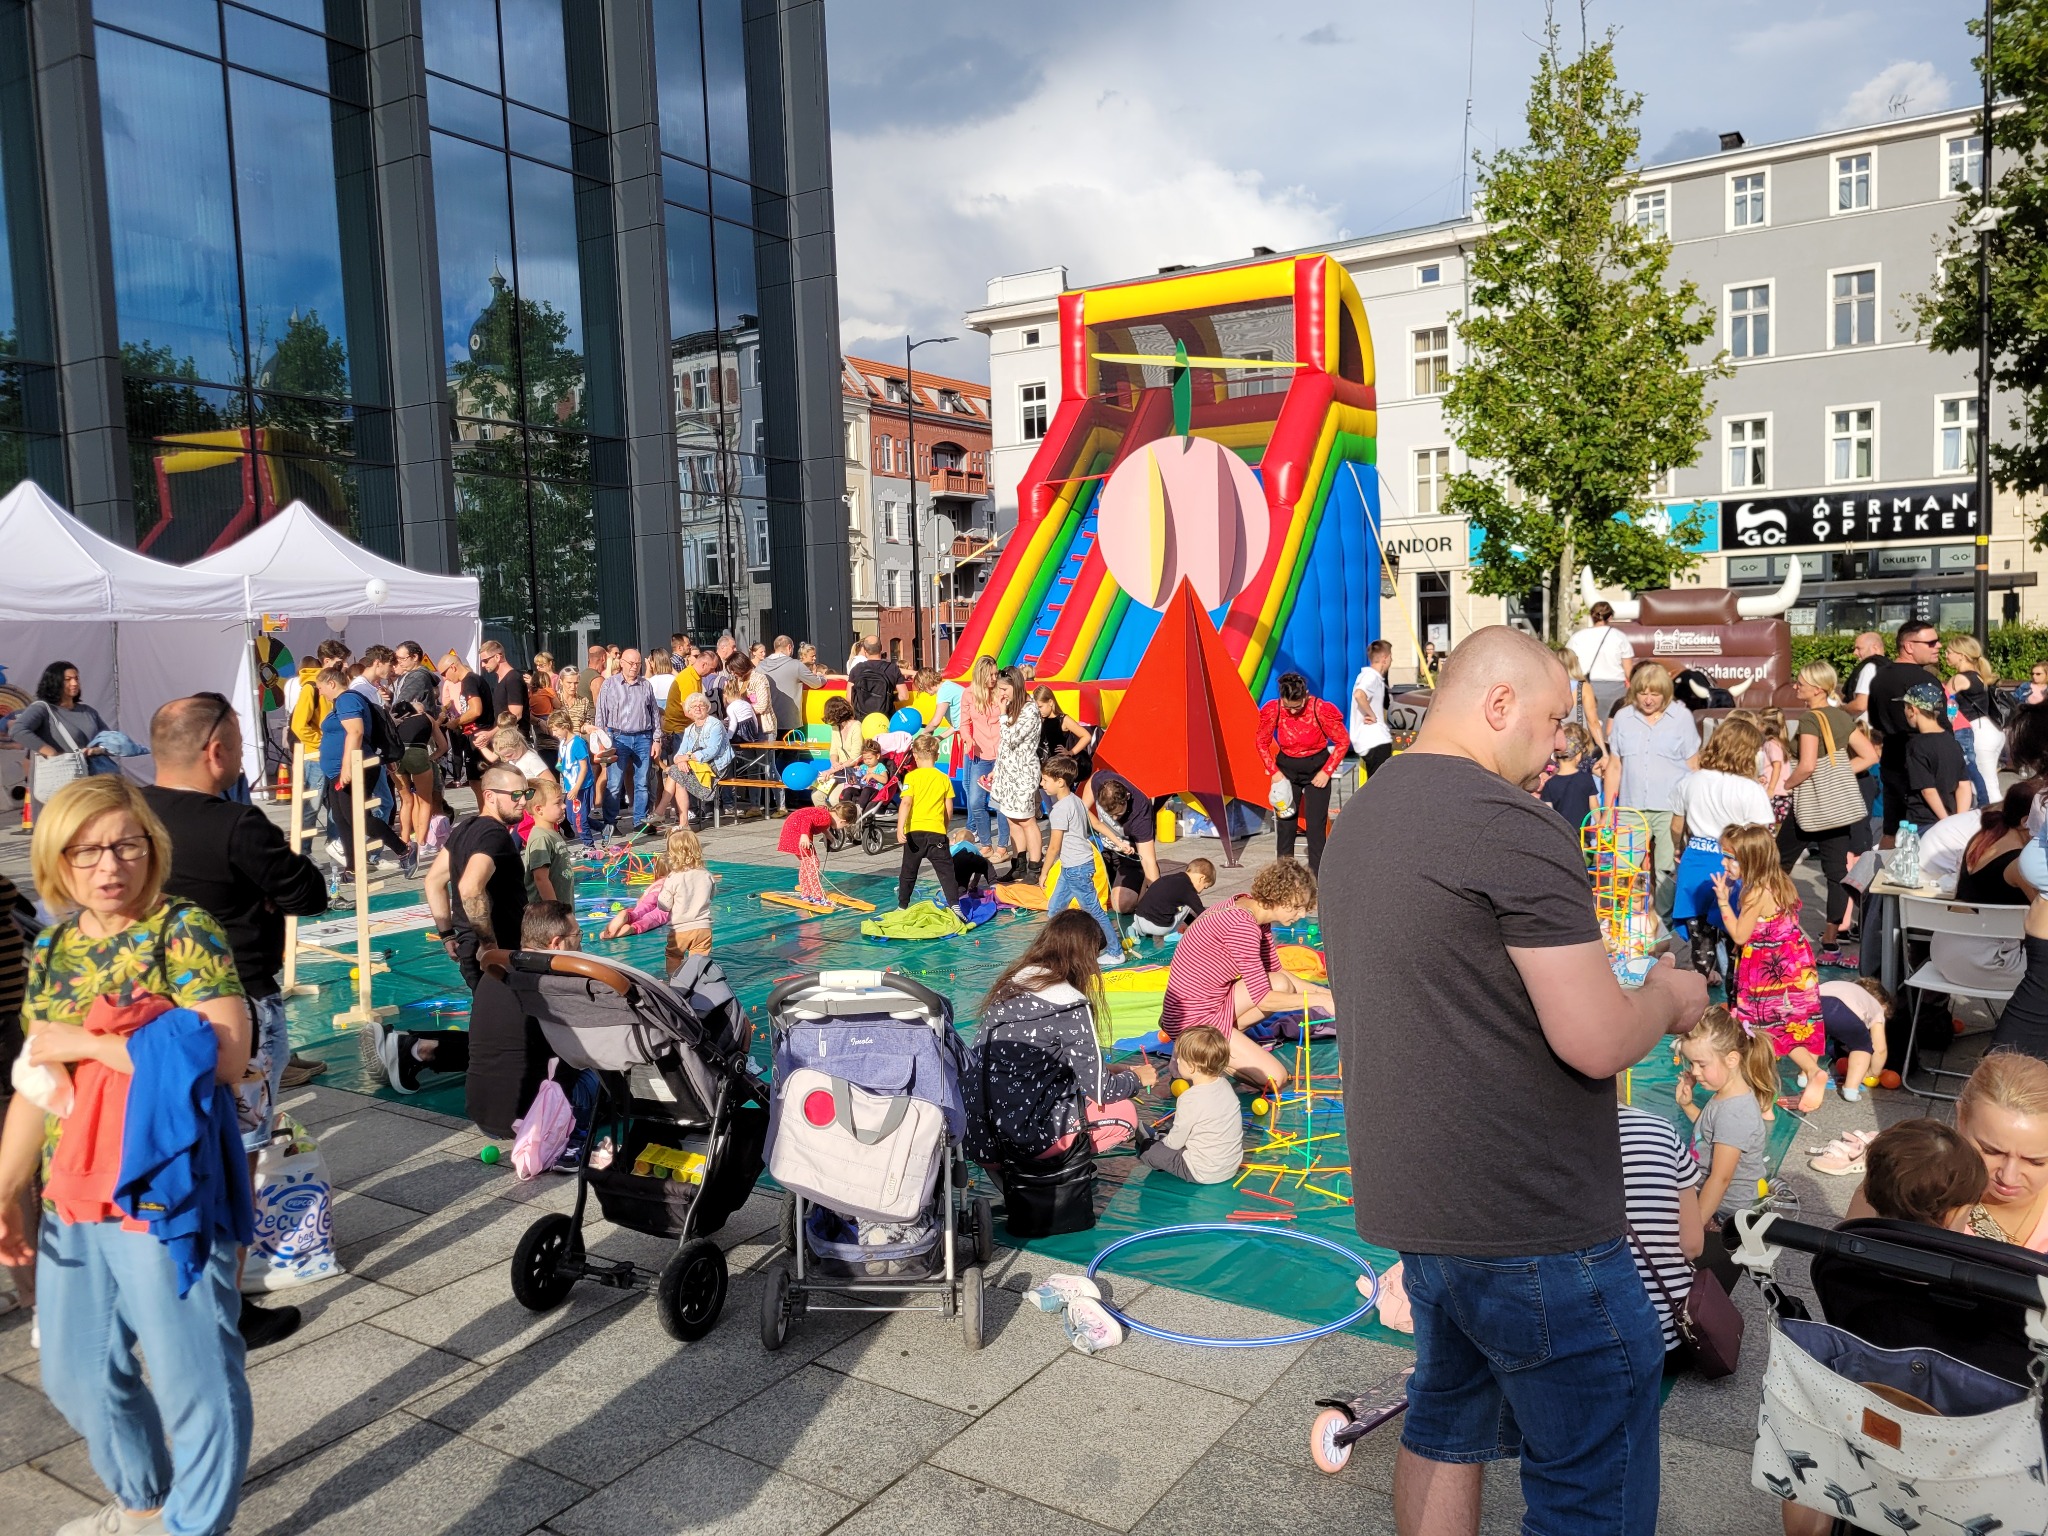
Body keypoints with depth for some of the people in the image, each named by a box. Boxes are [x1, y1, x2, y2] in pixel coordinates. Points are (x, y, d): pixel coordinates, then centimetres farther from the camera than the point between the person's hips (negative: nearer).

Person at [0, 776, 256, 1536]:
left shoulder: (184, 931, -13)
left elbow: (225, 1053, -26)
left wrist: (82, 1040, -20)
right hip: (73, 1199, 8)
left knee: (193, 1377, 4)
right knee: (76, 1374, 22)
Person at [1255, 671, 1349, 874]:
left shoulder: (1321, 710, -20)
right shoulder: (1273, 710, -14)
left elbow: (1343, 741, -9)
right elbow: (1262, 743, 1)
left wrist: (1327, 771, -12)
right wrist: (1274, 771, -7)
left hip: (1316, 768, -2)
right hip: (1287, 768, 2)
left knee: (1316, 825, -5)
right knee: (1285, 823, 4)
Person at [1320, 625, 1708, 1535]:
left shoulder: (1357, 819, 11)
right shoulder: (1514, 824, -19)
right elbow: (1596, 1042, -21)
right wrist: (1667, 993, 0)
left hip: (1412, 1198, 9)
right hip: (1533, 1223, -9)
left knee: (1446, 1427, 22)